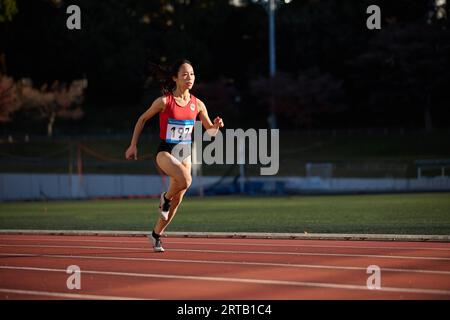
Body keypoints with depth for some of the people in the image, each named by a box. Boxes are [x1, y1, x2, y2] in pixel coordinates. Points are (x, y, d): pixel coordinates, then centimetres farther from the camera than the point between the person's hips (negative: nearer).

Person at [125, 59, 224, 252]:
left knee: (177, 200, 8)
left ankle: (156, 234, 29)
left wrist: (216, 126, -16)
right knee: (185, 180, -34)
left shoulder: (197, 104, 0)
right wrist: (133, 145, 2)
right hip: (166, 152, -5)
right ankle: (165, 198, -1)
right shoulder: (164, 102, -11)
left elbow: (210, 132, 7)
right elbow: (142, 119, 2)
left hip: (185, 153, 5)